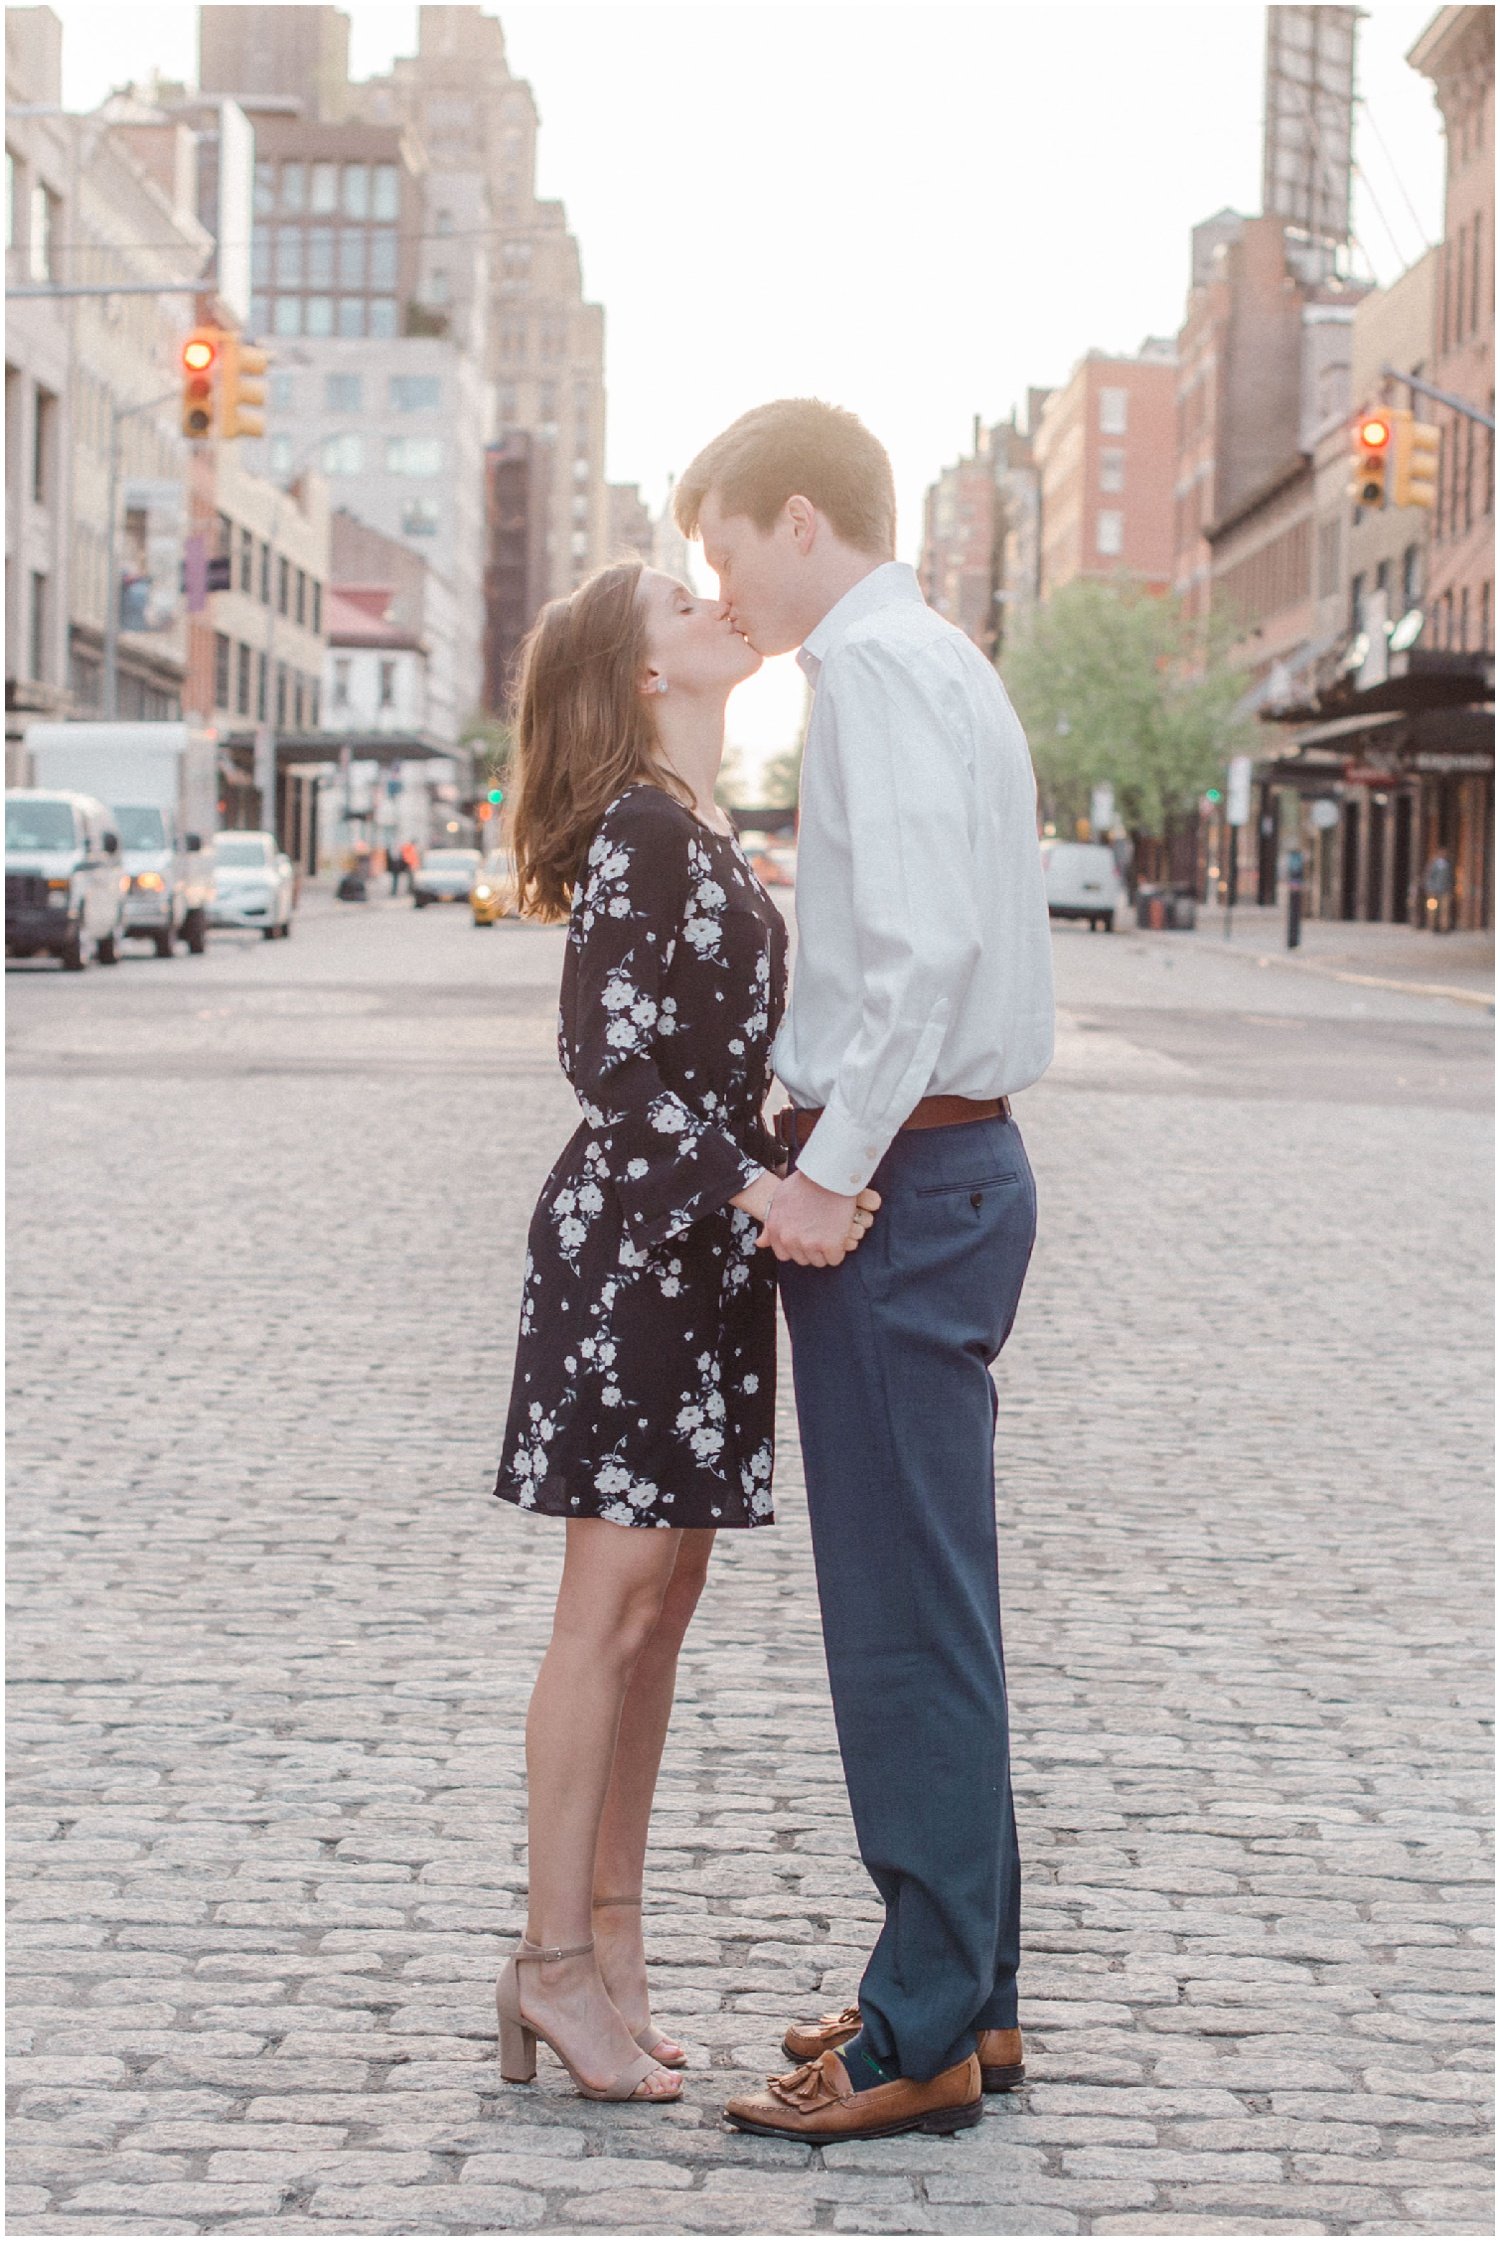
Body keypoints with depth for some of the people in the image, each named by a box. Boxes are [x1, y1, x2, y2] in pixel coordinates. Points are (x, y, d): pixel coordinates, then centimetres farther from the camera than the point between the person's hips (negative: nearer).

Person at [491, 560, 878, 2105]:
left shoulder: (703, 833, 16)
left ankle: (609, 1936, 16)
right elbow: (609, 1060, -19)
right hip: (630, 1239, -9)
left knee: (662, 1599, 10)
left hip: (703, 1240, 9)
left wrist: (778, 1191, 18)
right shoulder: (637, 832, -12)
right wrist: (758, 1190, -26)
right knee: (615, 1602, -6)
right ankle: (556, 1960, 0)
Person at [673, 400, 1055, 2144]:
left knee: (905, 1617, -6)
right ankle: (969, 1993, 21)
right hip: (957, 1155, 10)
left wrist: (832, 1172, -20)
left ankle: (922, 2036, -1)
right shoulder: (946, 664, 19)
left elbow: (924, 943, -24)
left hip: (897, 1179, -10)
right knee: (926, 1604, 14)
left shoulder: (872, 669, -12)